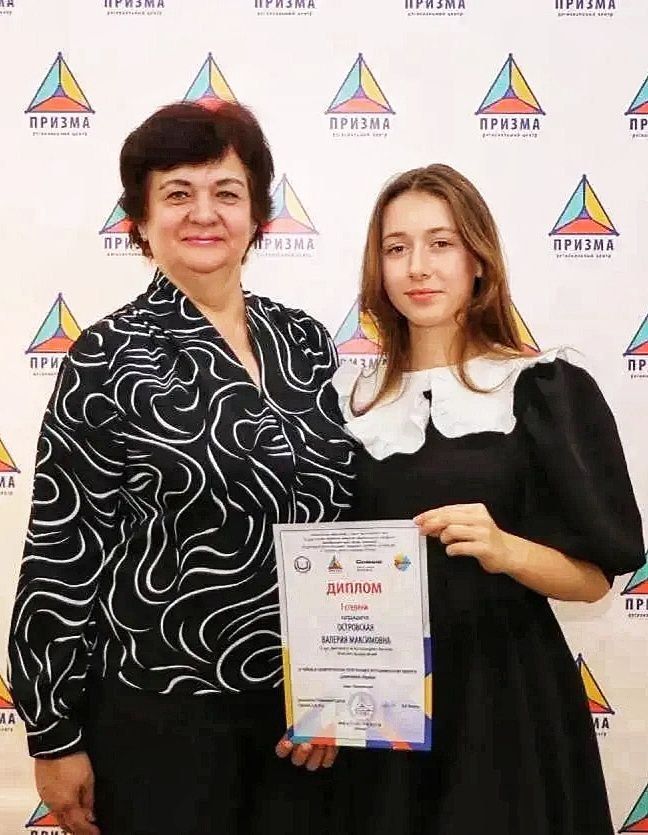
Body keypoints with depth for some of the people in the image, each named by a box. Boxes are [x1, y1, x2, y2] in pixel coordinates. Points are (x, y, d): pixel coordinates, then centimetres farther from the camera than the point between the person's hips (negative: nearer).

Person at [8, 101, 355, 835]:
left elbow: (346, 519, 7)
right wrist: (55, 735, -6)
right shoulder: (108, 358, -10)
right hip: (161, 707, -4)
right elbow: (62, 553, -8)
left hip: (307, 698, 4)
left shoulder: (304, 340, 3)